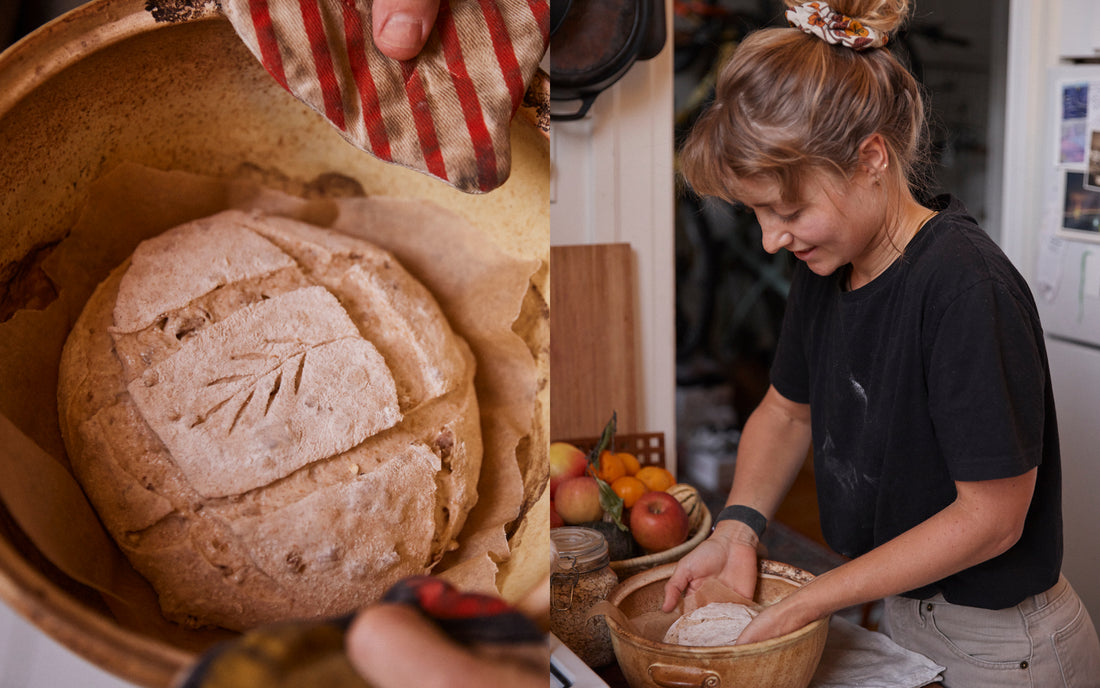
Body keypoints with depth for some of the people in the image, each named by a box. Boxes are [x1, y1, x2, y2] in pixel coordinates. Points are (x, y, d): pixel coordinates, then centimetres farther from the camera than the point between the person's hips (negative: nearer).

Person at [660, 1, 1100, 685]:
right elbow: (787, 409, 10)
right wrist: (736, 528, -7)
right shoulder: (827, 265, -4)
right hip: (904, 612, 7)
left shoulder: (967, 290, -29)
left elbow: (991, 518, -25)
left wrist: (812, 600, -20)